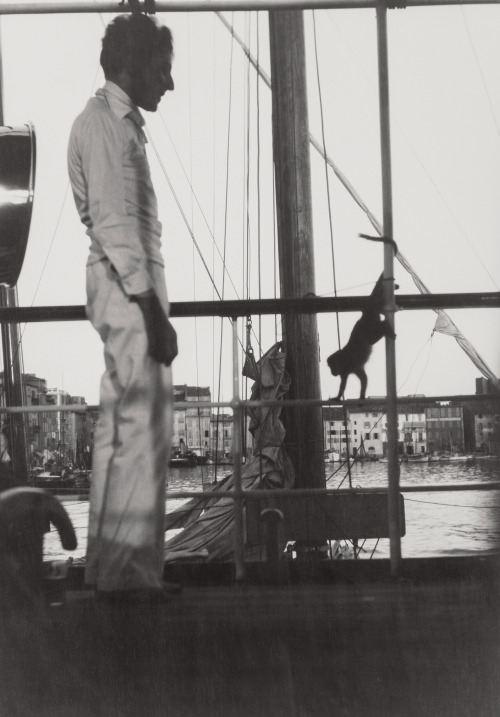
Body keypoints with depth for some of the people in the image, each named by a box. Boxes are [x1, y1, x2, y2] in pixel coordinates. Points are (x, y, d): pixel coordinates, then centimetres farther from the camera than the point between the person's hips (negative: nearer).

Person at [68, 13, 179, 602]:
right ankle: (125, 570, -4)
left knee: (120, 429, 11)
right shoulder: (104, 123, -10)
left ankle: (111, 565, 17)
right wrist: (151, 307, -20)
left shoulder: (118, 122, 20)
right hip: (128, 289, -10)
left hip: (126, 289, 10)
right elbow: (112, 223, -17)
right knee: (144, 430, -9)